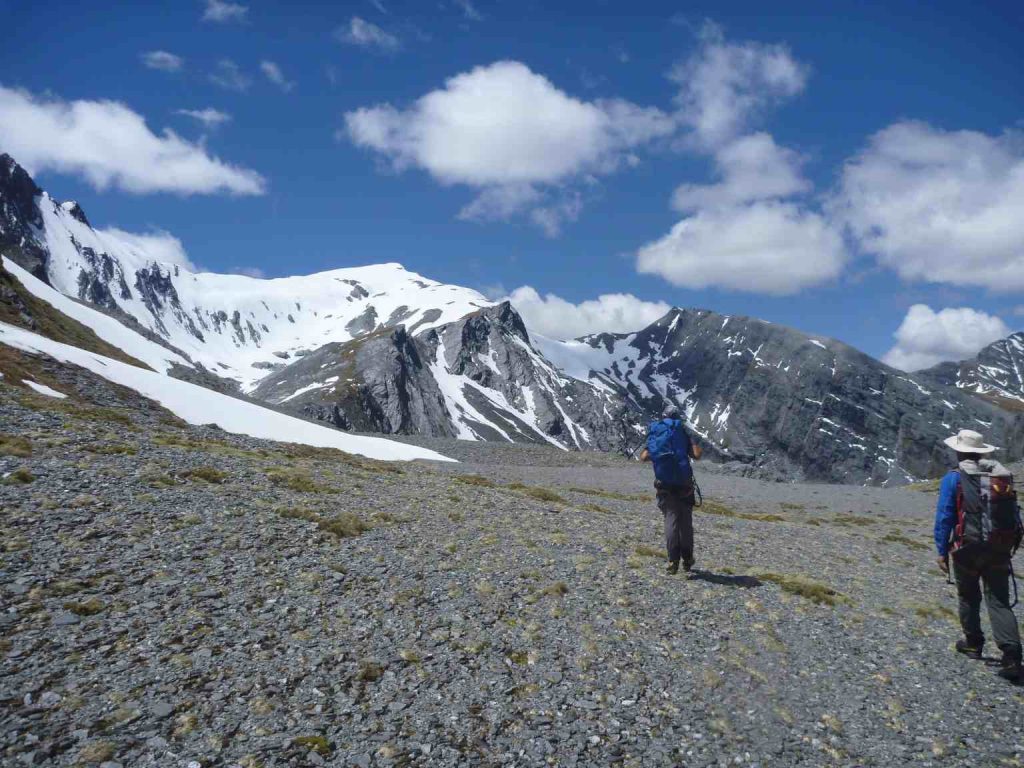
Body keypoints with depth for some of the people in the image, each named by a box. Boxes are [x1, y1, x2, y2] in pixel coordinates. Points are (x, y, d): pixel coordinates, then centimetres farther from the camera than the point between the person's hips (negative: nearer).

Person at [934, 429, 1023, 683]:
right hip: (1000, 551, 3)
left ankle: (973, 644, 30)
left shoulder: (953, 478, -7)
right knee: (999, 602, 5)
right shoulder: (1003, 475, 7)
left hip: (968, 550, -3)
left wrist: (942, 551, -3)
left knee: (968, 598, 17)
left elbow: (944, 517, -10)